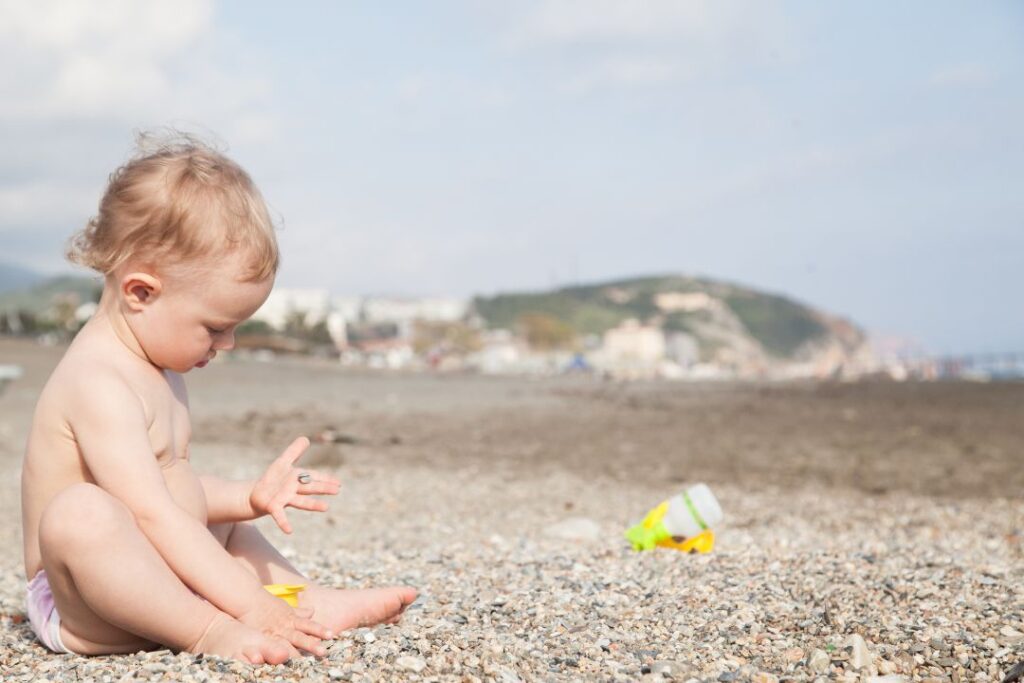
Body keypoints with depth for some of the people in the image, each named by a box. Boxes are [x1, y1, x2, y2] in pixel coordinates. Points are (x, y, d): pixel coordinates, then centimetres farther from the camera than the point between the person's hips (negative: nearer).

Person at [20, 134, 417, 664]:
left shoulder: (153, 369, 11)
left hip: (149, 580, 11)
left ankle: (317, 603, 6)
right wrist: (246, 600, -31)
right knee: (81, 513, -39)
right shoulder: (99, 384, -23)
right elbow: (150, 512, -30)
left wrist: (251, 497, 3)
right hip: (80, 601, -11)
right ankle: (210, 632, -33)